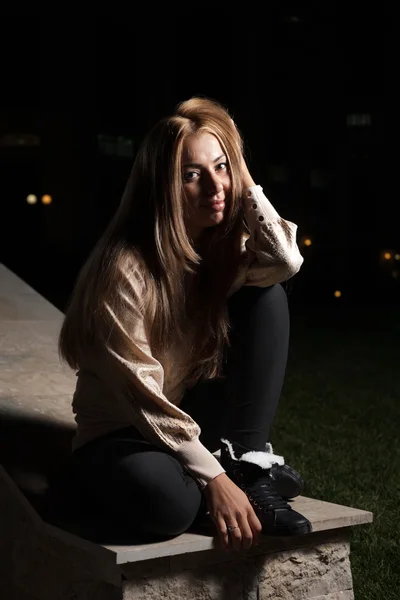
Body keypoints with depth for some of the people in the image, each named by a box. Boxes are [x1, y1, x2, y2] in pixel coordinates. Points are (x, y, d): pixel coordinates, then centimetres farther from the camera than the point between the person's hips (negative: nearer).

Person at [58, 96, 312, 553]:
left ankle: (249, 463, -16)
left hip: (192, 418, 7)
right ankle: (242, 480, -9)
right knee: (163, 501, -42)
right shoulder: (125, 268, -23)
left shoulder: (223, 244, -2)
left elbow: (285, 263, -24)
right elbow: (143, 396, -25)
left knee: (267, 298, -13)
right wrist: (213, 478, -27)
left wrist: (243, 181, -19)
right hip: (123, 435, -6)